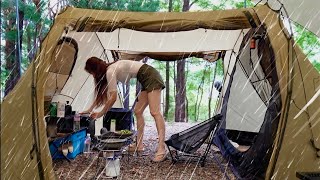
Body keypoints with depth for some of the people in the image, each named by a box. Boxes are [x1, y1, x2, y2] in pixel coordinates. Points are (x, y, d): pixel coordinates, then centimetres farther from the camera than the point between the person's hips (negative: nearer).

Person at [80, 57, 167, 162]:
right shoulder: (110, 71, 15)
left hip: (151, 76, -10)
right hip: (147, 80, 10)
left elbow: (113, 98, -14)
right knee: (138, 112, 8)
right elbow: (101, 95, 23)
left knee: (154, 112, -19)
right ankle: (139, 145, 12)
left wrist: (100, 114, -3)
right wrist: (90, 110, 26)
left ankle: (162, 149, -23)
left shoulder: (110, 71, -14)